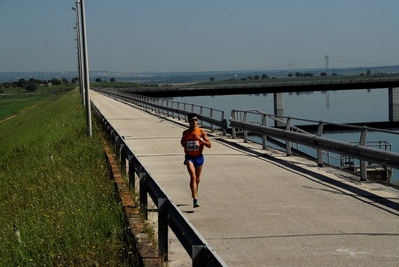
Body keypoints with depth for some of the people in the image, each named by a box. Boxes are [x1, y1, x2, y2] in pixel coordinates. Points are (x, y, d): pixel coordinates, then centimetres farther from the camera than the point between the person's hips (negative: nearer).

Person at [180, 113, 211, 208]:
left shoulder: (201, 132, -6)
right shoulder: (185, 132, 0)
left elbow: (209, 145, -9)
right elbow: (182, 143, 18)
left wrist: (200, 139, -22)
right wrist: (184, 143, -5)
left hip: (199, 157, 1)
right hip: (189, 157, -1)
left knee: (197, 178, 19)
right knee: (193, 177, -19)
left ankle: (195, 192, 53)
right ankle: (195, 200, -24)